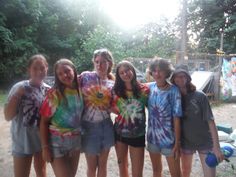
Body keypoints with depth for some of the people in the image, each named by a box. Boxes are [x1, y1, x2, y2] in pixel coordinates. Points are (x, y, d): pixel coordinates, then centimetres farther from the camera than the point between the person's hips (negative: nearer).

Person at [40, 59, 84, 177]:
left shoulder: (79, 90, -2)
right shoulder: (54, 94, -17)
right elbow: (44, 121, -13)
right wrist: (45, 147, -15)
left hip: (76, 140, 5)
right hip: (57, 142, -5)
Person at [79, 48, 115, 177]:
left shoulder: (112, 84, 2)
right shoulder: (85, 76, -4)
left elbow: (112, 107, 9)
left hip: (105, 126, 2)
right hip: (88, 126, -2)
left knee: (102, 164, 15)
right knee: (92, 166, 11)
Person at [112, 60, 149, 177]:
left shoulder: (144, 90, -10)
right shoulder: (117, 90, -4)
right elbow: (115, 109, 6)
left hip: (137, 134, -2)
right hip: (119, 132, 2)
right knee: (122, 167, 21)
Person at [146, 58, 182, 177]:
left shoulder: (173, 91, -16)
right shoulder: (150, 87, -3)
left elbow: (176, 118, -14)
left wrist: (177, 142, -13)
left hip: (168, 137, -4)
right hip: (152, 136, 4)